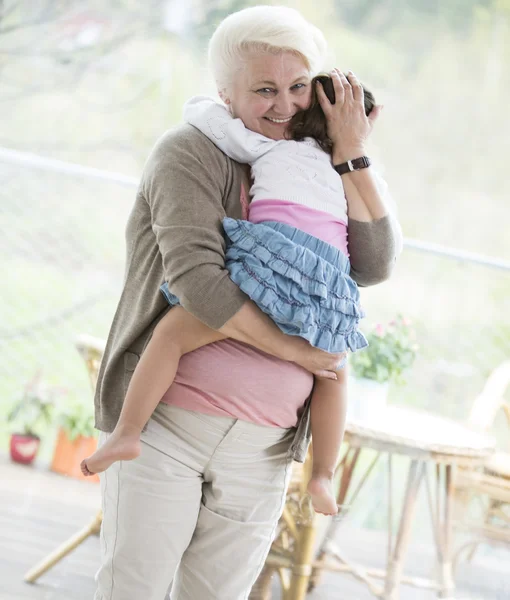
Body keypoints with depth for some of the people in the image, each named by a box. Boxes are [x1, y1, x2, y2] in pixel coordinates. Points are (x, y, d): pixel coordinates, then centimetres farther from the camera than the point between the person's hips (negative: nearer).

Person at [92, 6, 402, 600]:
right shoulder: (191, 153, -6)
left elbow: (372, 265, -3)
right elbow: (197, 280, -18)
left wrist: (351, 151, -6)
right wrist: (295, 350, -13)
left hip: (262, 450, 5)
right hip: (162, 423, -5)